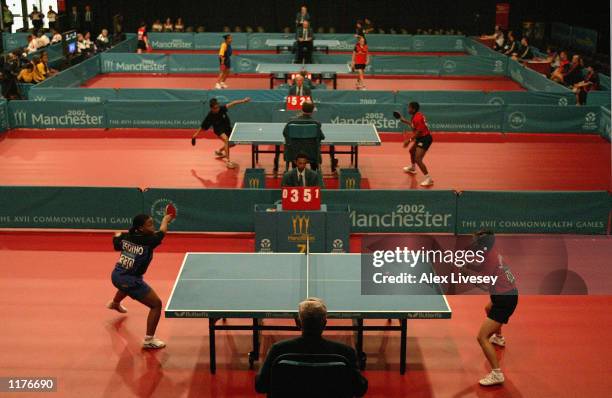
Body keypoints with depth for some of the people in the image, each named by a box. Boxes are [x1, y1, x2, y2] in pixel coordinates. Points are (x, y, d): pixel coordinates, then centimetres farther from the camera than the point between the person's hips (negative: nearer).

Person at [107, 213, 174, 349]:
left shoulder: (126, 236, -4)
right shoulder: (148, 241, -19)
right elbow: (162, 231, 1)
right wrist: (165, 220, 21)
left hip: (116, 275, 8)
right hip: (131, 281, -8)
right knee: (156, 304, -1)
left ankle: (115, 303, 78)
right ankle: (149, 340, -3)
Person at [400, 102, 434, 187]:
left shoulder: (417, 118, -23)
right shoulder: (416, 116, 8)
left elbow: (419, 131, -28)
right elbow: (414, 125, 24)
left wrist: (409, 140, -28)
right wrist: (404, 121, 24)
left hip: (425, 138, -11)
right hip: (421, 138, 11)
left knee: (418, 159, -19)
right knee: (412, 151, 33)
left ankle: (428, 178, -18)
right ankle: (412, 168, 59)